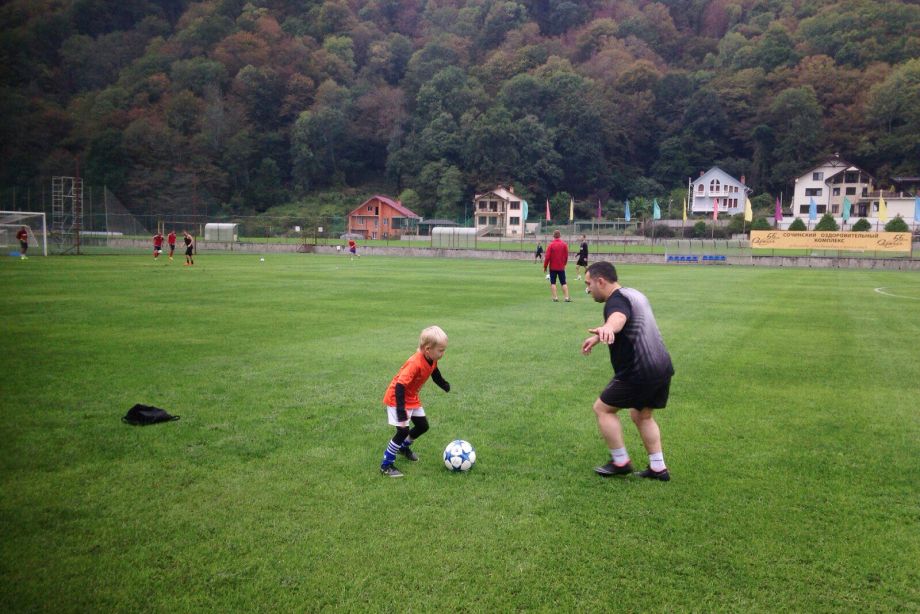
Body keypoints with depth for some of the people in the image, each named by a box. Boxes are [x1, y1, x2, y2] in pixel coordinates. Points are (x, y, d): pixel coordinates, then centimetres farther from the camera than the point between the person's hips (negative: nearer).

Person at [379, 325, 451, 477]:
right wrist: (401, 413, -40)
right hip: (397, 398, -9)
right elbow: (399, 386, -37)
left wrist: (445, 386, 26)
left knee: (423, 426, 15)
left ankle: (404, 447, 41)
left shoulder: (432, 360, -9)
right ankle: (386, 465, -3)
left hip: (412, 398, 9)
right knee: (403, 430, -15)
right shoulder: (415, 364, -35)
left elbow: (435, 374, 16)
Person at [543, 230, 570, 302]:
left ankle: (555, 297, 1)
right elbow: (566, 256, 2)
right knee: (563, 282, 8)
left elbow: (547, 257, -11)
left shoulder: (551, 244, -9)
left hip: (553, 267, -2)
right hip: (561, 267, 2)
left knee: (553, 283, 6)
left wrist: (545, 266, -1)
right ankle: (567, 297, 2)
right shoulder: (564, 244, -2)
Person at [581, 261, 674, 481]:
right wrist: (597, 338, 49)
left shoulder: (616, 300, -14)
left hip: (639, 372, -10)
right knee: (642, 415, 24)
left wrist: (607, 328, -63)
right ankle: (658, 468, 22)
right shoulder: (633, 294, 18)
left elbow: (618, 317, -41)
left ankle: (620, 462, 13)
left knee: (602, 408, 7)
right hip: (662, 367, 10)